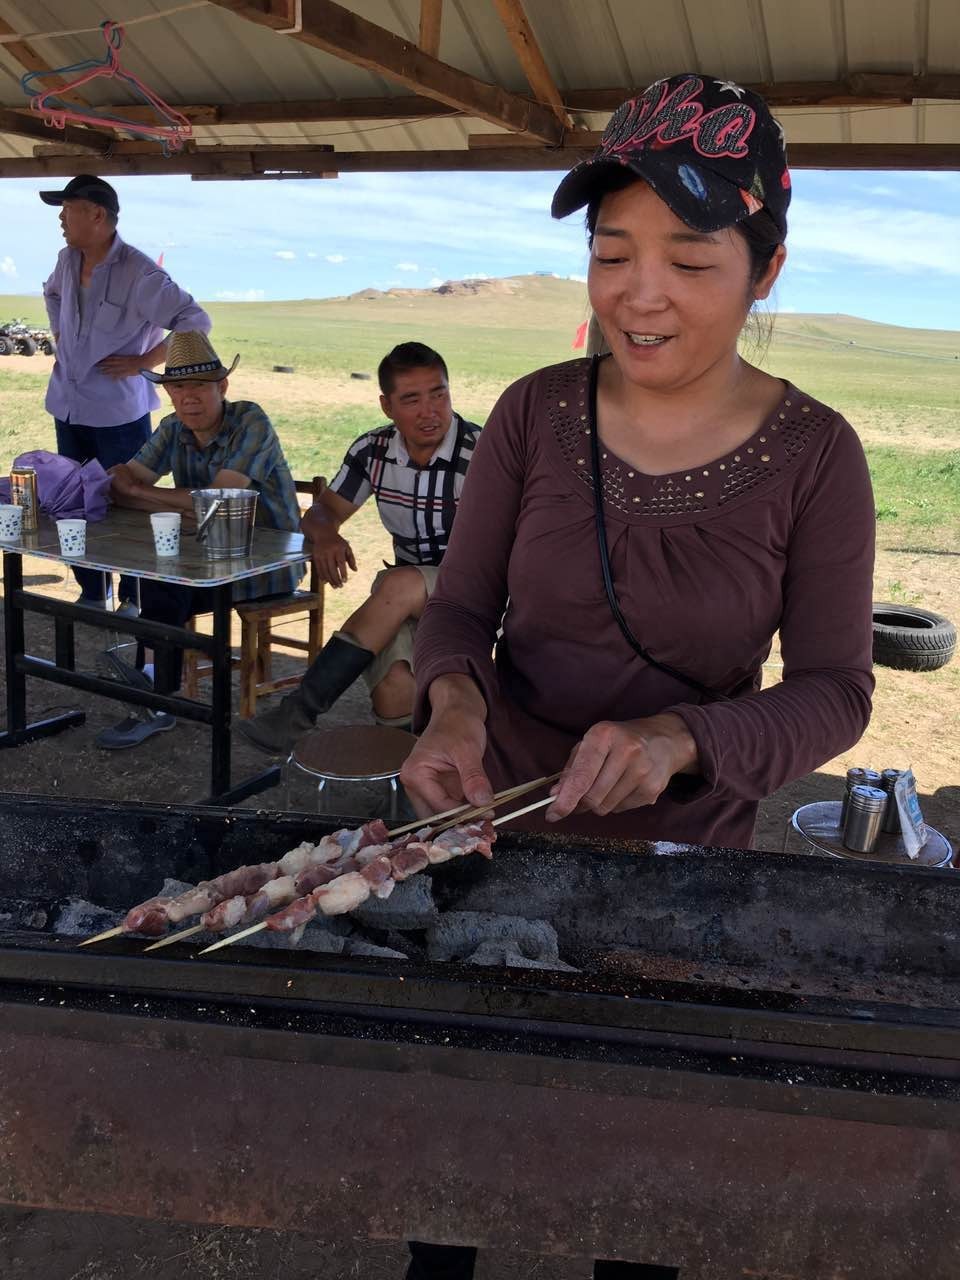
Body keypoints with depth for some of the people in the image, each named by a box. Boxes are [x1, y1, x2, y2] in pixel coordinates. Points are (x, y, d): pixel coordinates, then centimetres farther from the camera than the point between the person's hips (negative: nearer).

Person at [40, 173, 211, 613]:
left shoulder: (139, 274, -18)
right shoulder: (67, 260, 5)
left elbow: (196, 322, -20)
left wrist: (145, 362, -18)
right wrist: (59, 338, 16)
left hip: (118, 411, -7)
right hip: (68, 406, 7)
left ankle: (136, 600, 14)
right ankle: (91, 592, 29)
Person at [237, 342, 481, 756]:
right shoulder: (373, 451, 2)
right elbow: (322, 511, 10)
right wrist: (325, 535, -15)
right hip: (403, 601, 3)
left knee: (399, 585, -35)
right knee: (393, 692, -29)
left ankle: (299, 712, -28)